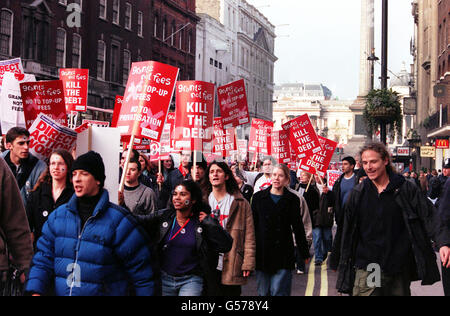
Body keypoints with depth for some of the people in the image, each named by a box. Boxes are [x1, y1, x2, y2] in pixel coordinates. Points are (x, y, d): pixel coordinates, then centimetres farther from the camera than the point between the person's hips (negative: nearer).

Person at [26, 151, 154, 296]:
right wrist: (35, 291, -11)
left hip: (104, 292, -4)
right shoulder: (58, 215, 2)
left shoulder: (118, 220, -12)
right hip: (61, 291, 4)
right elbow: (44, 258, 2)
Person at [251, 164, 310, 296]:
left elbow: (298, 227, 8)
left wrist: (305, 253, 8)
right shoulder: (258, 197, 6)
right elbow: (252, 225, 8)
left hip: (283, 254, -1)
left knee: (279, 291, -5)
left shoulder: (292, 200, 4)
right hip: (262, 254, 2)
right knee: (263, 292, 7)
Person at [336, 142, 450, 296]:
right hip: (366, 268, 0)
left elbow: (428, 217, -4)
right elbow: (348, 233, 11)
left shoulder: (405, 189, 0)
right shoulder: (358, 194, 5)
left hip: (399, 268, 0)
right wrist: (345, 264, 10)